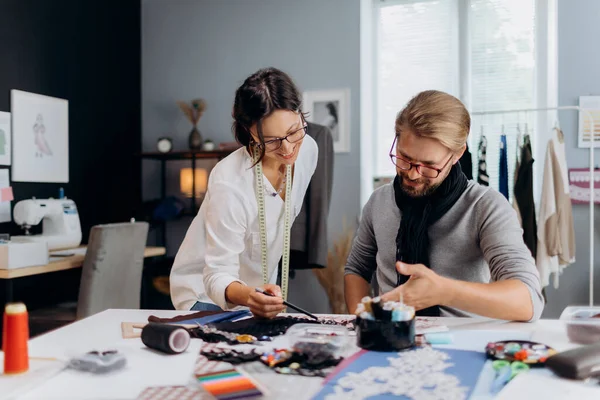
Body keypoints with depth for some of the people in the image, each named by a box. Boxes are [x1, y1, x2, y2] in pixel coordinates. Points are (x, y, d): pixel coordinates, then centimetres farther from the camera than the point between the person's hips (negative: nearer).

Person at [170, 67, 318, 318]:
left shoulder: (307, 150, -9)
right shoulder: (229, 184, -29)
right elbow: (218, 277, -25)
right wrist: (246, 295, -46)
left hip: (261, 291, 7)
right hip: (207, 297, -6)